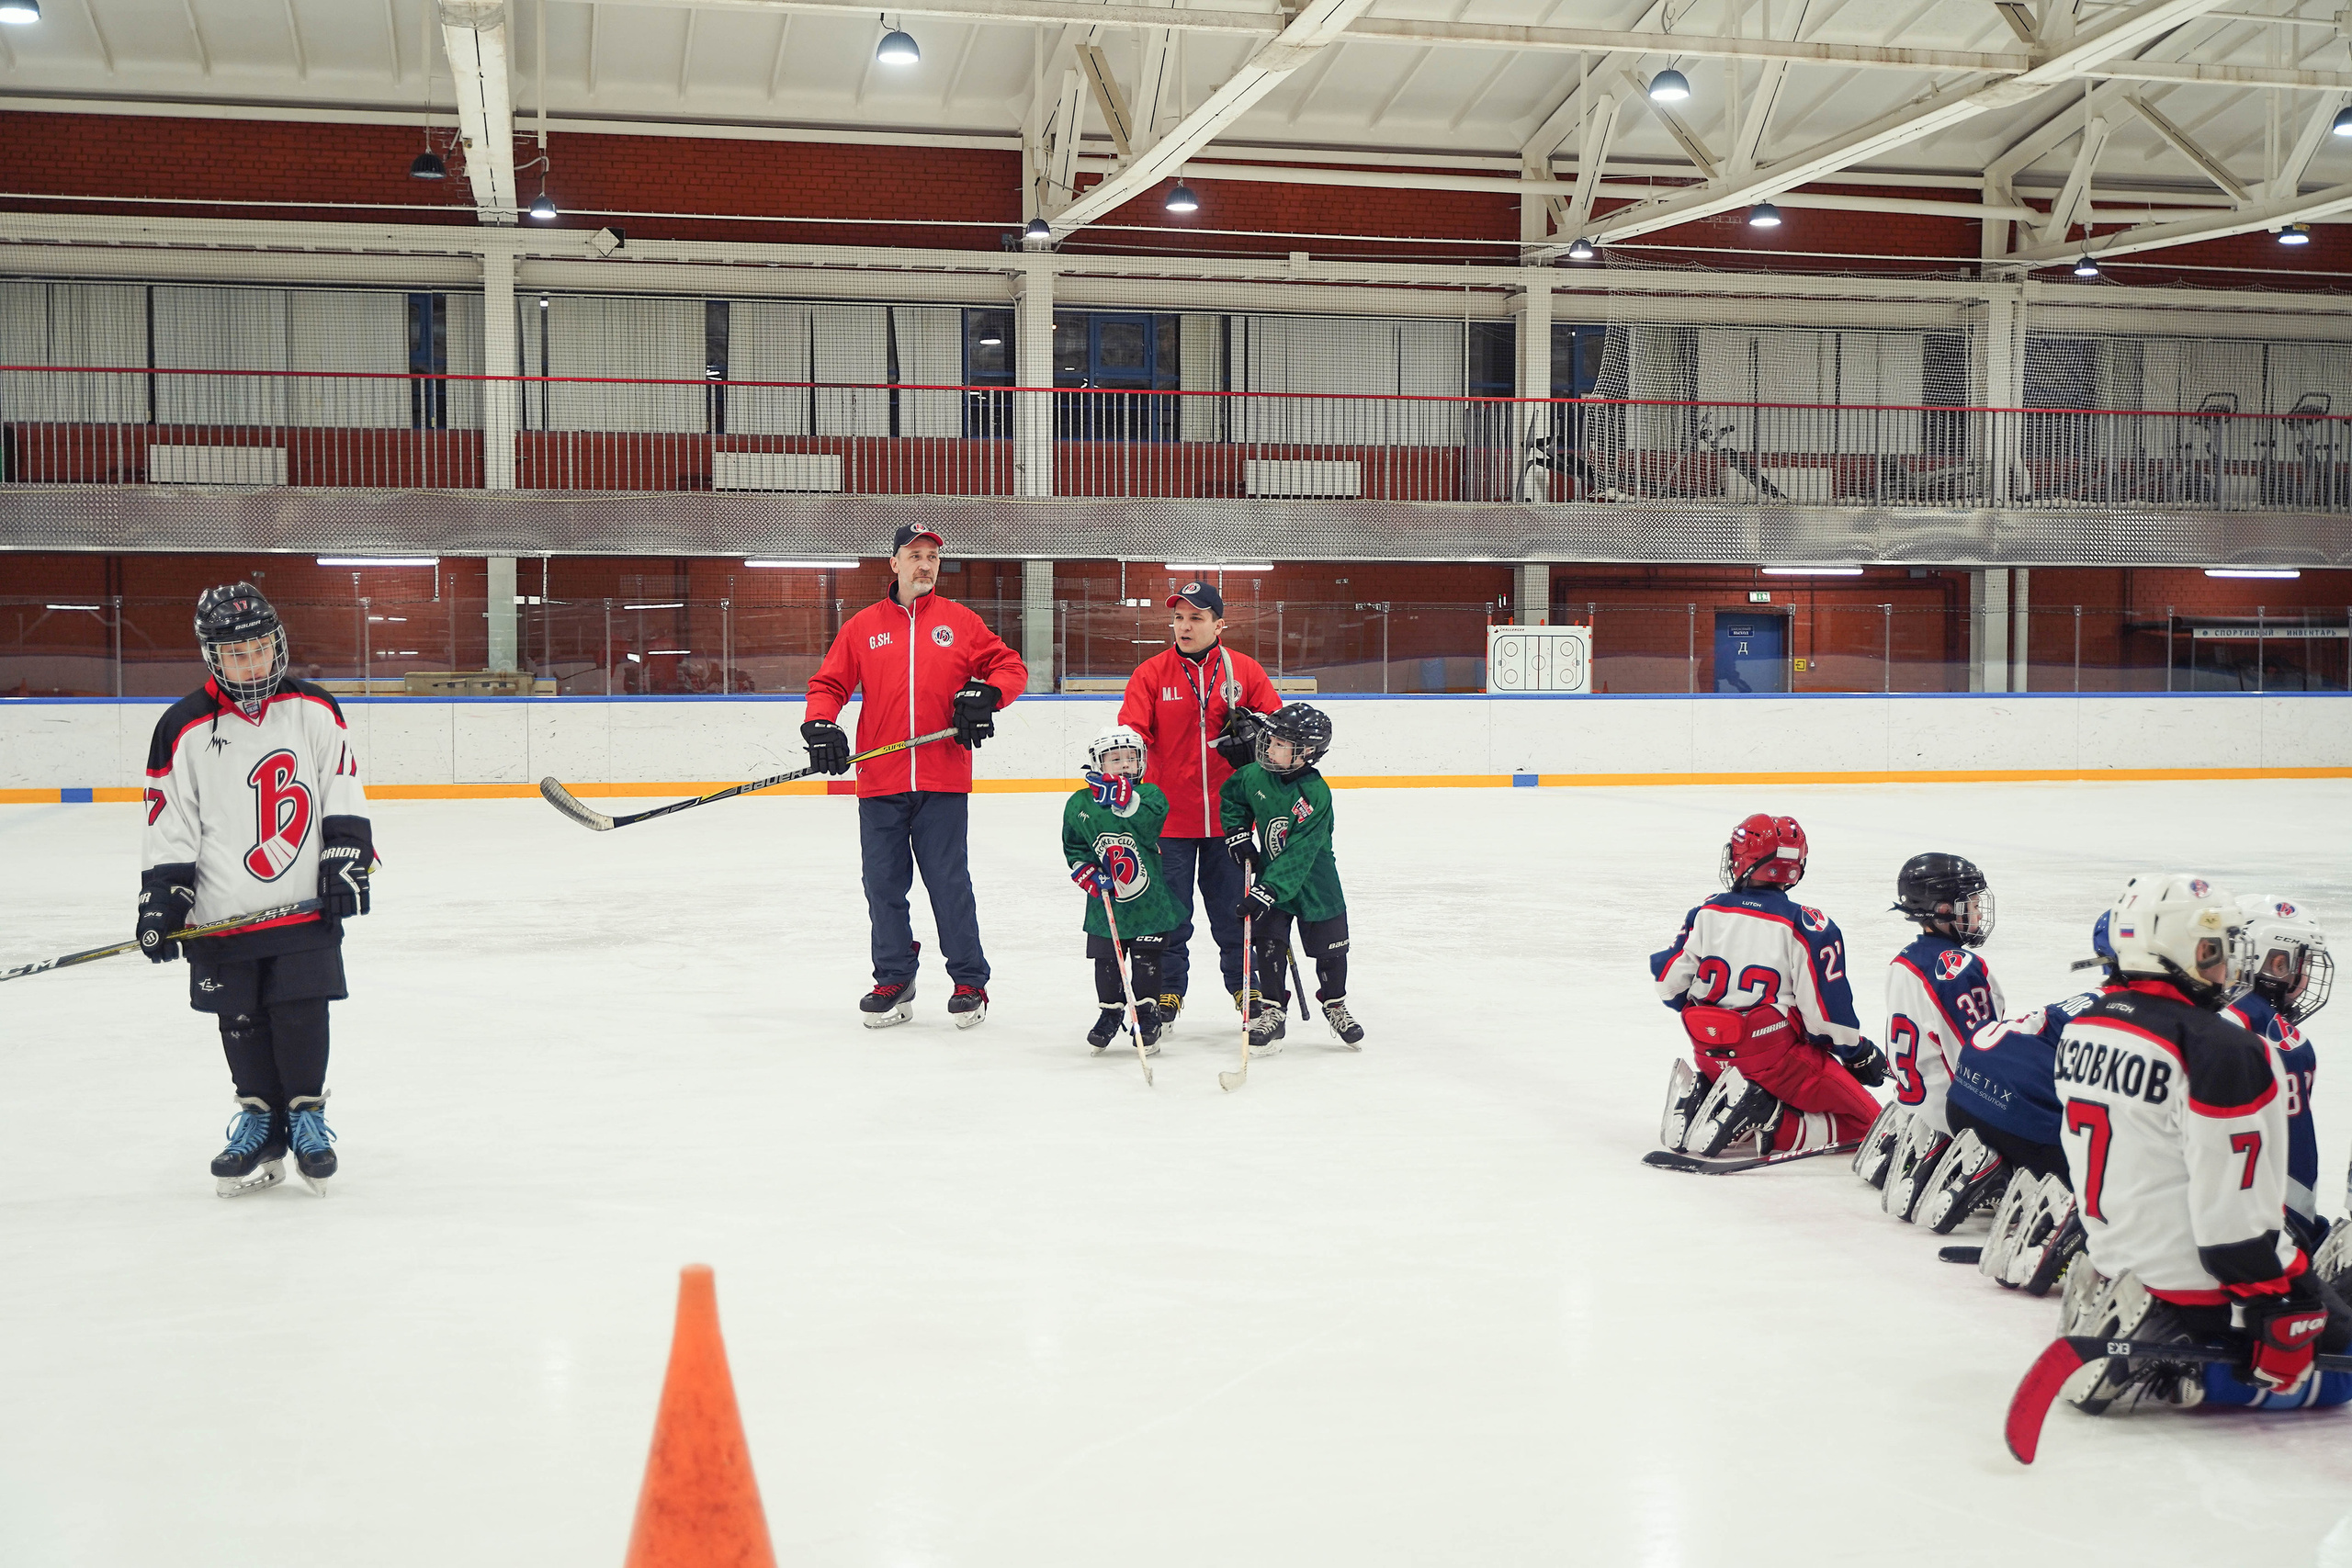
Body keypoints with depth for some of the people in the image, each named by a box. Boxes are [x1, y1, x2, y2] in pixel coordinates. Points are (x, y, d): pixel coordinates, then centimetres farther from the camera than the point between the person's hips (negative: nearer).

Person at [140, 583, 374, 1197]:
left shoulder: (313, 710, 0)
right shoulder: (184, 730, -4)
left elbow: (344, 797, 4)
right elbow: (169, 826, -1)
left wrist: (346, 863, -3)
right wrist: (161, 900, -5)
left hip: (306, 905, 0)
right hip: (223, 914, 0)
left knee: (301, 1015, -1)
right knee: (241, 1024, 7)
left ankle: (306, 1115, 16)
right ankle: (260, 1120, 23)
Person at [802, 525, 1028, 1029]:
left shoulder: (960, 622, 8)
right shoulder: (862, 627, 10)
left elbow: (1010, 666, 11)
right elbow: (828, 684, 10)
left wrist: (986, 695, -9)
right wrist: (820, 724, -8)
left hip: (943, 780, -2)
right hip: (880, 781, 2)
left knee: (949, 883, -2)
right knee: (884, 884, 5)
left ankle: (970, 982, 10)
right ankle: (893, 980, 19)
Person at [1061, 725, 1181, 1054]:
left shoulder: (1148, 795, -6)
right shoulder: (1080, 804, -1)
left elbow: (1152, 821, -28)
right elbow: (1073, 848, 7)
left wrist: (1125, 800, -38)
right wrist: (1088, 873, -8)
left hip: (1149, 900, -2)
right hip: (1105, 903, 2)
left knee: (1146, 962, 4)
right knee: (1106, 961, 8)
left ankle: (1147, 1017, 18)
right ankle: (1111, 1013, 28)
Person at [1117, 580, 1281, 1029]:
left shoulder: (1245, 671, 3)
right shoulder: (1151, 674, 0)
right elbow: (1131, 733, -7)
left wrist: (1254, 729, -17)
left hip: (1227, 816, 1)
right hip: (1170, 818, -1)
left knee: (1233, 910, 9)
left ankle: (1246, 987, 25)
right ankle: (1168, 993, 17)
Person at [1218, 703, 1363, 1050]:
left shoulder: (1316, 795, -27)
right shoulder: (1256, 775, -12)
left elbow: (1297, 856, -31)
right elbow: (1231, 797, 12)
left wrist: (1267, 892, -36)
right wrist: (1238, 833, -2)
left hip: (1313, 881, -3)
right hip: (1269, 872, 3)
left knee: (1330, 947, 7)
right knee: (1268, 944, -4)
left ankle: (1335, 1006, 29)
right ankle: (1272, 1011, 8)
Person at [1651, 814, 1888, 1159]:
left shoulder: (1707, 914, 0)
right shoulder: (1807, 927, -12)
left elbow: (1670, 982, 4)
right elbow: (1827, 1011, -11)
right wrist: (1860, 1053, 7)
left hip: (1711, 1053, 5)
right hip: (1777, 1053, -5)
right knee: (1863, 1120, 4)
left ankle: (1700, 1098, 2)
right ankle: (1766, 1119, -17)